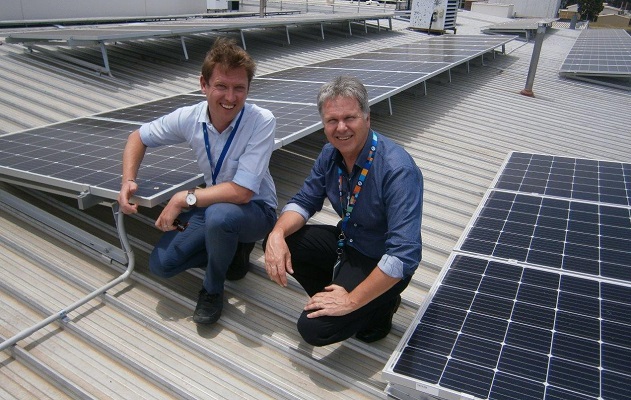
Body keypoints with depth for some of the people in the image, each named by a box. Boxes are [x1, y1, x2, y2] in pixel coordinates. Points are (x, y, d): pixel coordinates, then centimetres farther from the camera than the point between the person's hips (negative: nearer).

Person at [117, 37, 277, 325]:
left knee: (219, 215, -38)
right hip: (213, 203, 5)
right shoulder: (189, 118, -13)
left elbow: (241, 192, -32)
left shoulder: (262, 122, -27)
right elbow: (138, 137, 5)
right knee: (161, 263, -8)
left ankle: (212, 290, -8)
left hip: (255, 209, -4)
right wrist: (128, 181, -11)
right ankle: (233, 251, 15)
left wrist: (184, 198, -27)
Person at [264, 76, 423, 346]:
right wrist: (278, 233, -19)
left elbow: (404, 255, -33)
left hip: (381, 265, -7)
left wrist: (352, 300, -27)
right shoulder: (330, 154, -7)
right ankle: (335, 302, 8)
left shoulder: (398, 170, -30)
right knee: (278, 242, -9)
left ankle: (381, 305, 7)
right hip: (345, 242, 7)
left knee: (315, 329, -19)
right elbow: (305, 201, 3)